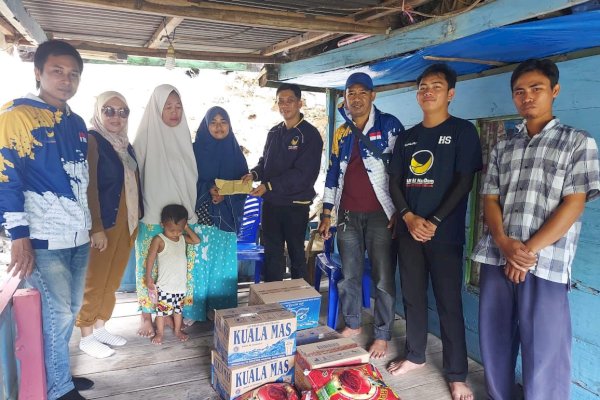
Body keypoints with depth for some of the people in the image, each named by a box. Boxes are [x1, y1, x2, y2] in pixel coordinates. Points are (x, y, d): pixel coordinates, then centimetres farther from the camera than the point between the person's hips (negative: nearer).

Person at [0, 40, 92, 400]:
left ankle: (58, 369, 34)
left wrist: (91, 225, 19)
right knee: (58, 312, 0)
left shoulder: (77, 123, 12)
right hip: (44, 237, -7)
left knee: (71, 309, 15)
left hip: (78, 234, 7)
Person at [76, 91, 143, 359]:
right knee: (95, 281, 3)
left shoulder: (124, 143, 12)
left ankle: (99, 328, 28)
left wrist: (136, 219, 12)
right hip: (104, 223, -7)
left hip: (126, 222, 7)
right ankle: (87, 337, 17)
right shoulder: (92, 140, -10)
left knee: (113, 279, 14)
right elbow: (89, 188, -16)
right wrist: (97, 228, -20)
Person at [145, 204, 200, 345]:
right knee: (162, 309, 2)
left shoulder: (183, 238, 4)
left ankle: (178, 330, 32)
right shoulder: (159, 240, -12)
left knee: (179, 308, 17)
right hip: (165, 285, -5)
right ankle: (160, 333, 19)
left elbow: (197, 240, 2)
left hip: (181, 283, 5)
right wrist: (148, 277, -8)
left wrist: (187, 228, -4)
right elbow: (150, 259, -9)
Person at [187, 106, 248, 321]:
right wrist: (209, 190, -20)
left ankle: (223, 312, 19)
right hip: (201, 215, -2)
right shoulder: (196, 150, 0)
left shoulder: (235, 152, 8)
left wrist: (226, 195, -14)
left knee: (225, 264, 5)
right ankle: (197, 311, 11)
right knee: (201, 262, -2)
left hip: (227, 217, 2)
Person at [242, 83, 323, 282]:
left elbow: (305, 174, -19)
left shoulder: (310, 135, -10)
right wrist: (254, 173, -6)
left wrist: (269, 186, -23)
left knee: (297, 255, 8)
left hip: (296, 205, -6)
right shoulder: (274, 132, 10)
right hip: (271, 203, 6)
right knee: (272, 254, 13)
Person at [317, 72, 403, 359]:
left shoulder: (389, 125, -4)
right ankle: (352, 324, 31)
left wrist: (398, 213, -9)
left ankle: (382, 335, 17)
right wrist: (326, 214, 14)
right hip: (348, 215, 5)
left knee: (383, 279, 2)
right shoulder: (341, 134, 12)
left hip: (381, 215, -4)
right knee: (349, 276, 13)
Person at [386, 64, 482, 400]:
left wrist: (434, 222, -14)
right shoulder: (408, 137, 12)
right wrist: (409, 217, -8)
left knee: (449, 303, 1)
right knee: (413, 297, 13)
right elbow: (395, 181, 9)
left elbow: (465, 181, -9)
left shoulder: (463, 131, -2)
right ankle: (415, 356, 30)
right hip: (409, 229, 5)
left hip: (445, 233, -4)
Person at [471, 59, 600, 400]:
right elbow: (490, 200, 9)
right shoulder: (503, 148, 16)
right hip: (496, 258, 4)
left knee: (544, 349, 0)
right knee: (495, 341, 11)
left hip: (545, 265, -4)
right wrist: (504, 243, -9)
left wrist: (530, 250, -12)